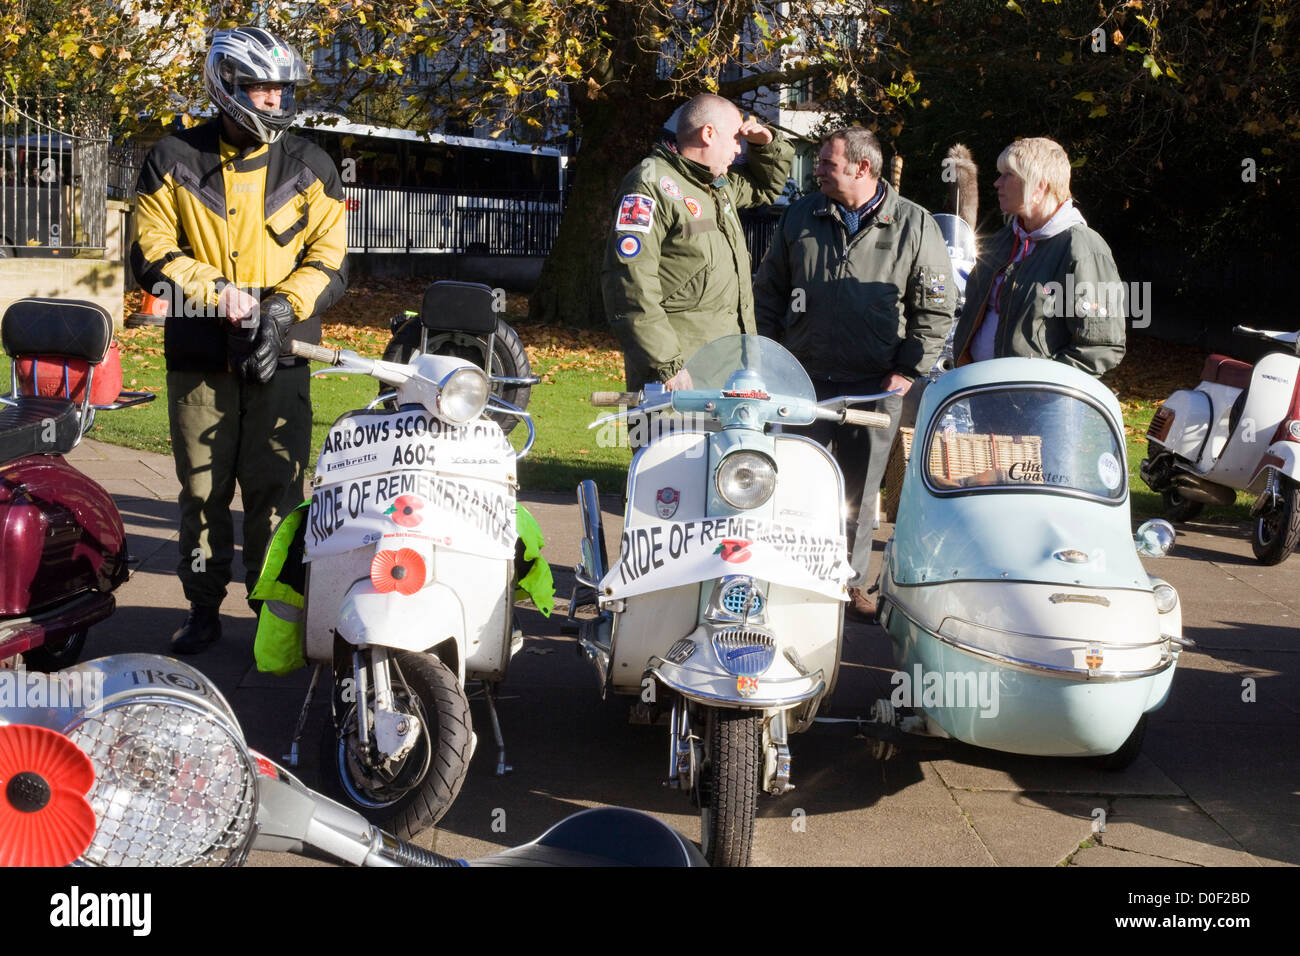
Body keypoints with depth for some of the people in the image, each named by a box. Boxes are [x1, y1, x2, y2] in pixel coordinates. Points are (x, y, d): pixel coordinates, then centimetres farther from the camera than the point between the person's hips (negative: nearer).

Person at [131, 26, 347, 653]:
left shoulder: (309, 167, 7)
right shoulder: (174, 161, 5)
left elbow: (330, 260, 4)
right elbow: (150, 253, 1)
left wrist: (282, 306, -13)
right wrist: (217, 292, -14)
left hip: (280, 356, 0)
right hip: (199, 358, 0)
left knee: (276, 490, 2)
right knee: (202, 489, 7)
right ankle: (204, 609, 19)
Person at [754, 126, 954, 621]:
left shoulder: (914, 225, 1)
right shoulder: (801, 216, 9)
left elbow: (936, 307, 3)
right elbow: (768, 292, 15)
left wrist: (908, 370, -4)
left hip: (875, 385, -1)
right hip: (804, 377, 2)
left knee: (860, 488, 6)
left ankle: (850, 578, 20)